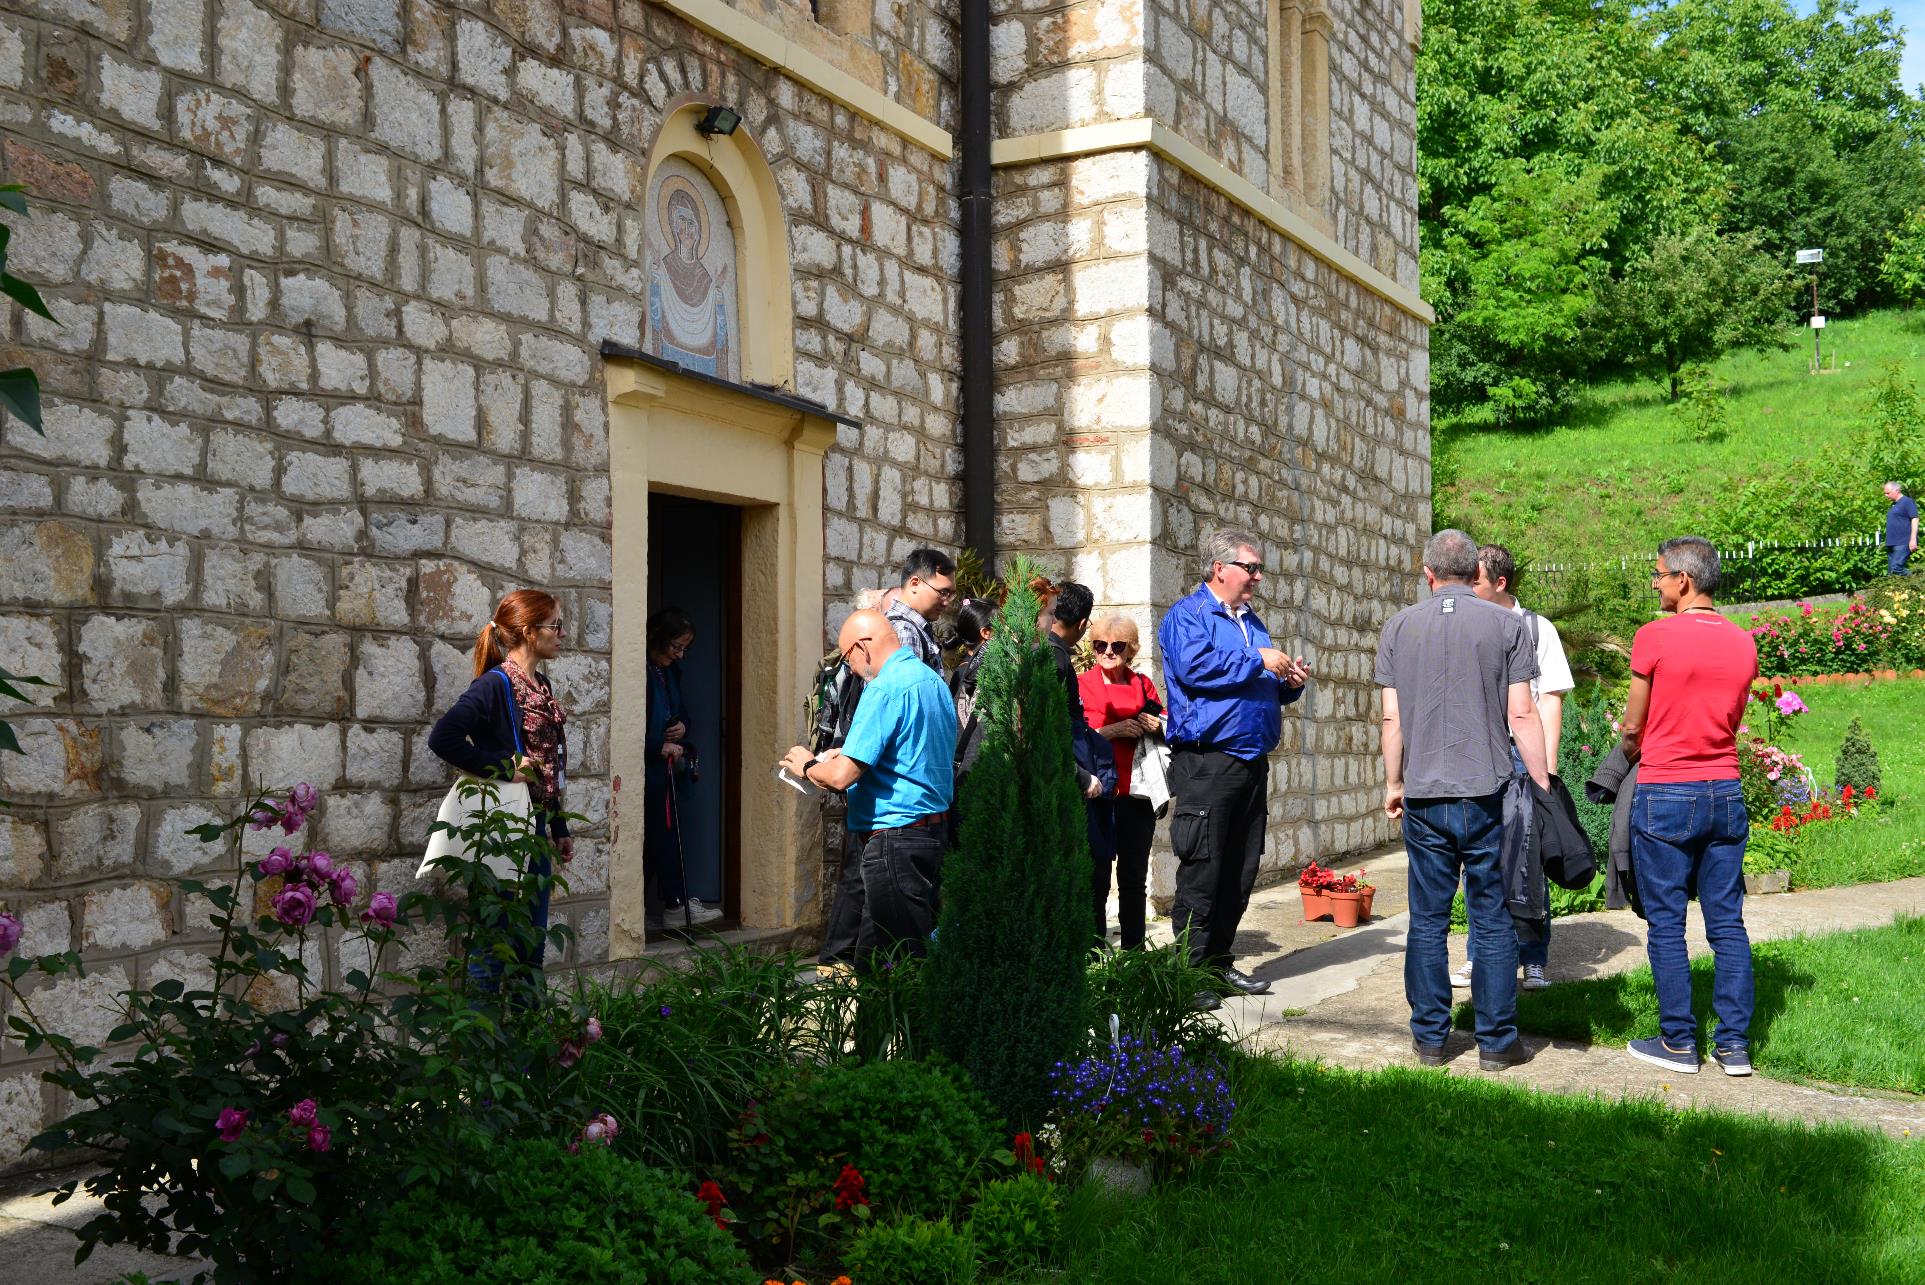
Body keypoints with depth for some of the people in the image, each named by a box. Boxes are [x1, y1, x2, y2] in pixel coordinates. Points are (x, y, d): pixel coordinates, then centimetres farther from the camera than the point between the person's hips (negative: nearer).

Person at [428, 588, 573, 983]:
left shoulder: (541, 686, 11)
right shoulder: (496, 684, -15)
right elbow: (442, 738, -28)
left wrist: (560, 828, 18)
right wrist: (505, 769, -22)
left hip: (535, 827, 9)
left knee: (533, 941, 14)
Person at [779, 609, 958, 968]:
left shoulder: (885, 689, -18)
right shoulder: (933, 680, 12)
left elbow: (841, 776, -22)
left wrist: (807, 766, -1)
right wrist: (849, 754, 20)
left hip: (894, 839, -10)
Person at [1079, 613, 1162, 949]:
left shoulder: (1143, 684, 13)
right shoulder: (1082, 684, 2)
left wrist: (1156, 726, -2)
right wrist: (1114, 731, -17)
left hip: (1136, 792, 3)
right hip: (1097, 792, -3)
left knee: (1135, 877, 7)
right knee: (1096, 877, -2)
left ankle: (1134, 950, 14)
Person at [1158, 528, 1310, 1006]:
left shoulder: (1251, 622, 21)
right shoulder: (1187, 615, -4)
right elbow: (1194, 666, -23)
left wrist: (1289, 683, 6)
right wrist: (1257, 661, -16)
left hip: (1252, 762, 8)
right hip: (1206, 763, -8)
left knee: (1241, 872, 11)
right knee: (1201, 872, -7)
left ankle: (1219, 963, 20)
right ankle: (1190, 973, -1)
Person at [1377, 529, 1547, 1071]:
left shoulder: (1399, 627, 5)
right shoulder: (1506, 625, -1)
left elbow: (1392, 717, 4)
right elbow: (1521, 715, -5)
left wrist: (1393, 783, 15)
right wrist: (1543, 784, 3)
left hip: (1424, 797, 2)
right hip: (1488, 795, -1)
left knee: (1428, 920, 8)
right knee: (1493, 921, 5)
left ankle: (1430, 1037, 13)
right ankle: (1496, 1041, 9)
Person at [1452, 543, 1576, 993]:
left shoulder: (1536, 629, 2)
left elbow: (1550, 700, 0)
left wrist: (1548, 766, -8)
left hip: (1521, 754, -4)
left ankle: (1534, 962, 6)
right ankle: (1478, 958, 14)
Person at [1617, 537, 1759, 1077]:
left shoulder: (1655, 637, -11)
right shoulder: (1744, 643, 5)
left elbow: (1632, 727, -2)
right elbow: (1729, 720, 13)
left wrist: (1632, 755, 18)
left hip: (1666, 795, -5)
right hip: (1726, 793, 5)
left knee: (1666, 925, 3)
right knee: (1727, 923, 9)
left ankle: (1679, 1042, 7)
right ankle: (1734, 1044, 11)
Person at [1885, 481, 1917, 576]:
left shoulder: (1908, 502, -5)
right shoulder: (1893, 505, 21)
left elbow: (1915, 519, -11)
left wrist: (1913, 539, -19)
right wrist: (1887, 542, 22)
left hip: (1902, 543, -9)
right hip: (1892, 543, 9)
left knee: (1896, 569, -22)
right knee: (1890, 572, 4)